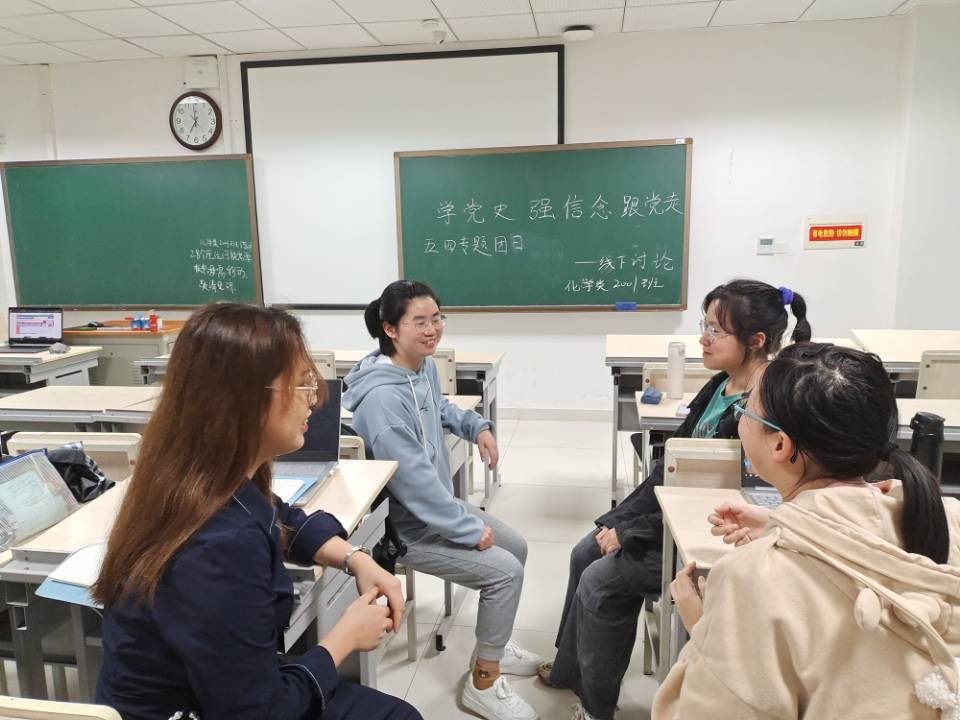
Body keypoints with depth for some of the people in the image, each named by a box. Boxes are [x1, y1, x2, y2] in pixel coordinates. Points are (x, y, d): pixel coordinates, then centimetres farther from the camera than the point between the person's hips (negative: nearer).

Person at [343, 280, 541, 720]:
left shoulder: (426, 365, -2)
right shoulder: (382, 397, -32)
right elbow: (415, 481, -31)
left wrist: (476, 426, 7)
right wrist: (471, 530, -22)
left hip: (438, 503, 10)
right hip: (406, 526, -10)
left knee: (516, 547, 14)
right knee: (505, 570, -13)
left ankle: (492, 644, 34)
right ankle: (483, 684, 7)